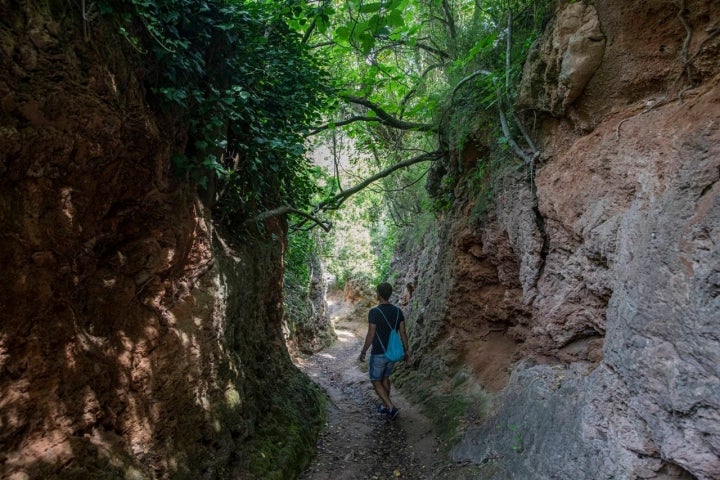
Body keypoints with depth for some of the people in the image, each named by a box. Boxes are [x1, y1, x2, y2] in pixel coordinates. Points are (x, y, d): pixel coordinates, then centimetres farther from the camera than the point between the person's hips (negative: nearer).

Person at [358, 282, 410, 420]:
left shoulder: (374, 312, -21)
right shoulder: (398, 311, -3)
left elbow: (370, 336, -18)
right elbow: (403, 333, 0)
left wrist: (363, 352, -5)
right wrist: (406, 351, 11)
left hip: (378, 354, -6)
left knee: (375, 381, 11)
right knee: (385, 378, 24)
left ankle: (391, 407, 1)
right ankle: (385, 406, 33)